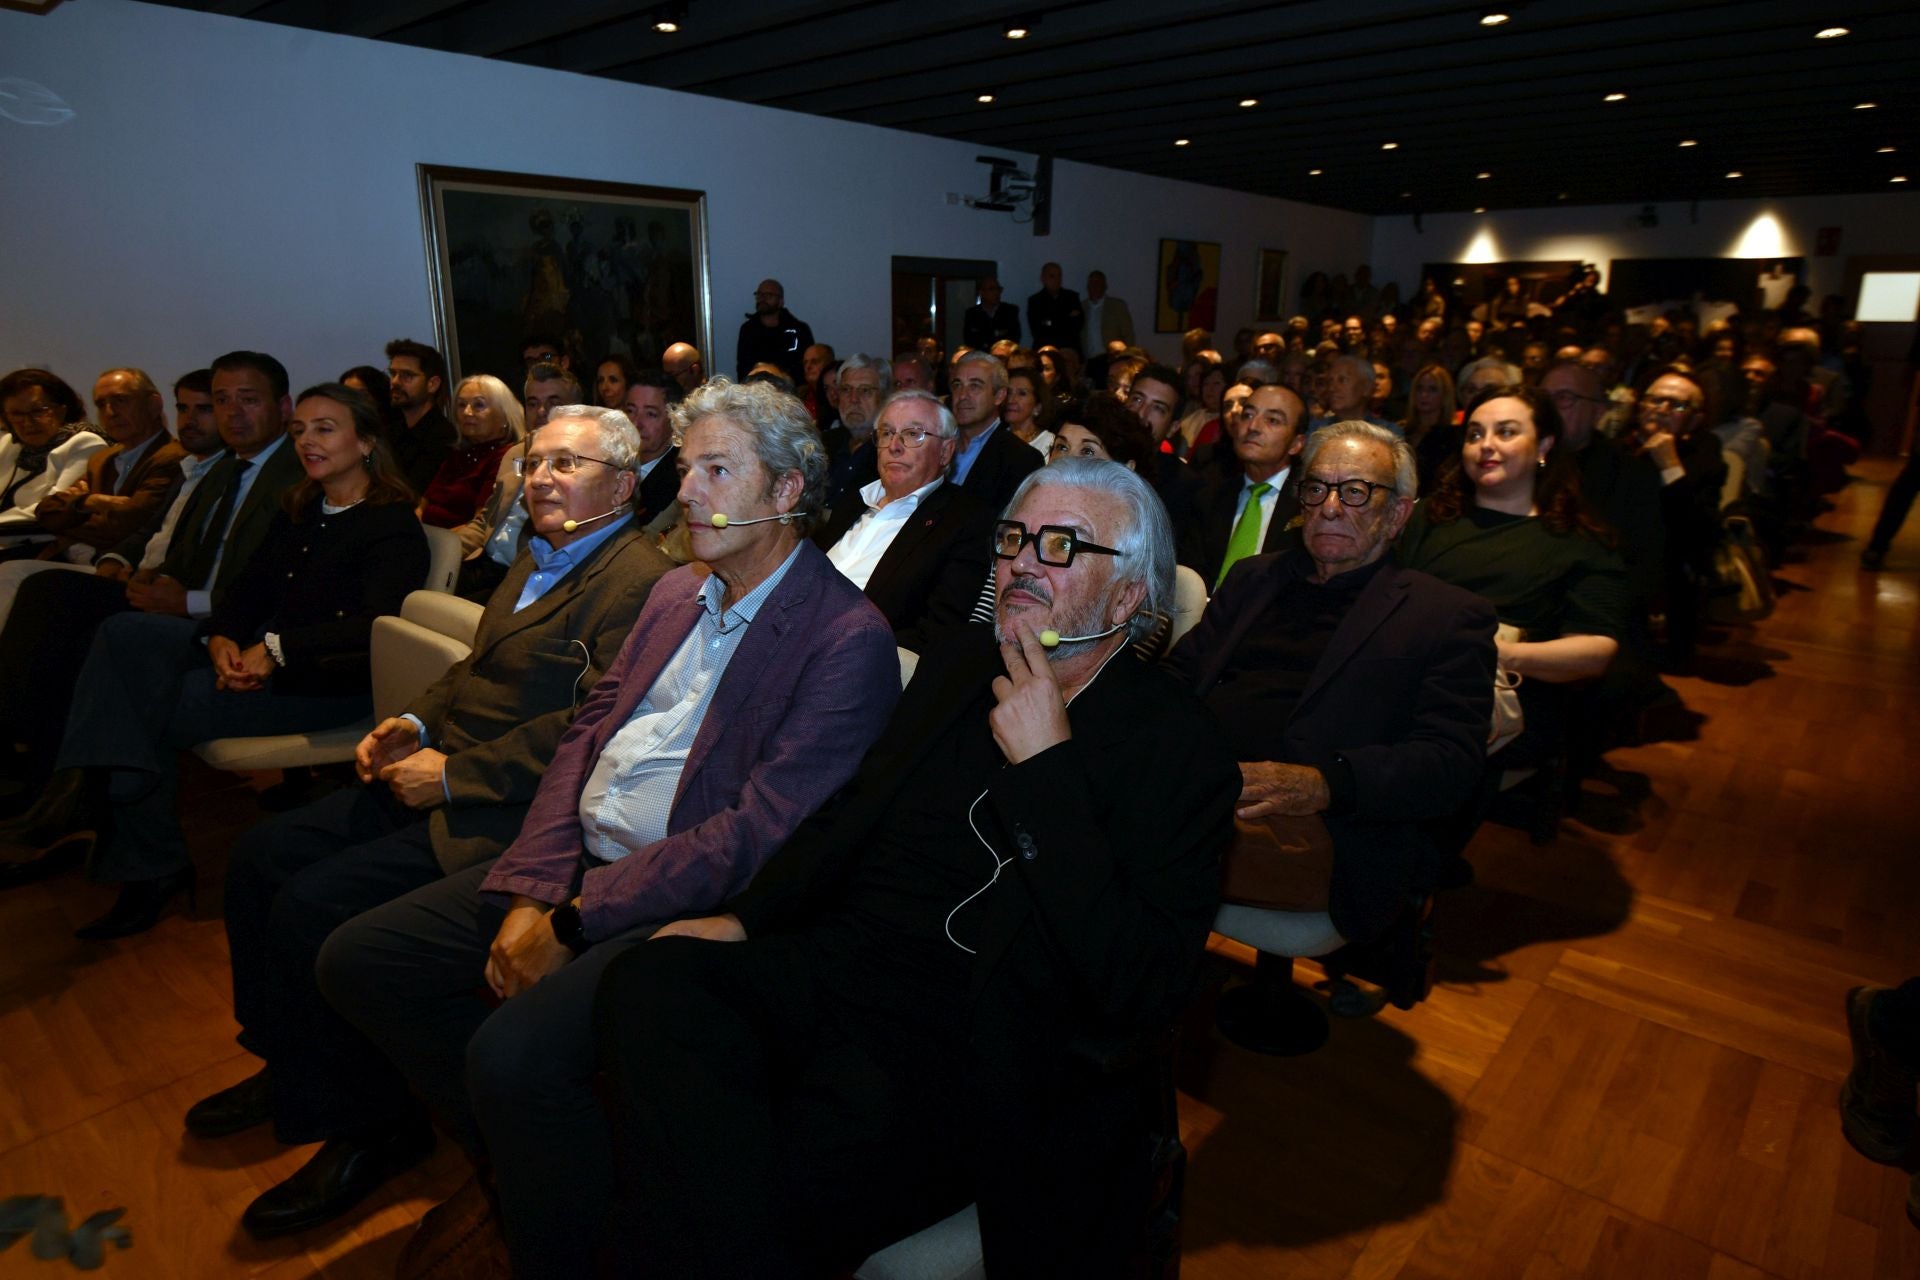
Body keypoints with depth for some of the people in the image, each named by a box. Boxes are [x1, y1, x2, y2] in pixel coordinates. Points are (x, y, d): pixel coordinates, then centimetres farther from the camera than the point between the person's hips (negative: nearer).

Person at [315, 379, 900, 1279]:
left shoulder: (848, 639, -14)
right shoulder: (675, 594, 14)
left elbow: (757, 832, -20)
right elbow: (586, 733, 9)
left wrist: (573, 920, -16)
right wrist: (530, 893, -4)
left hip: (691, 902, -8)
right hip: (574, 863, 9)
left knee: (514, 1050, -28)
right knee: (357, 959, 5)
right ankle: (517, 1166, 21)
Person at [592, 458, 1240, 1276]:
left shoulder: (1178, 753, -8)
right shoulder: (960, 667, 12)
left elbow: (1142, 994, -17)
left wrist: (1046, 770, -20)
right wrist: (743, 917, 4)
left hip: (954, 1047, -6)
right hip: (830, 962, 6)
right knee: (649, 980, -23)